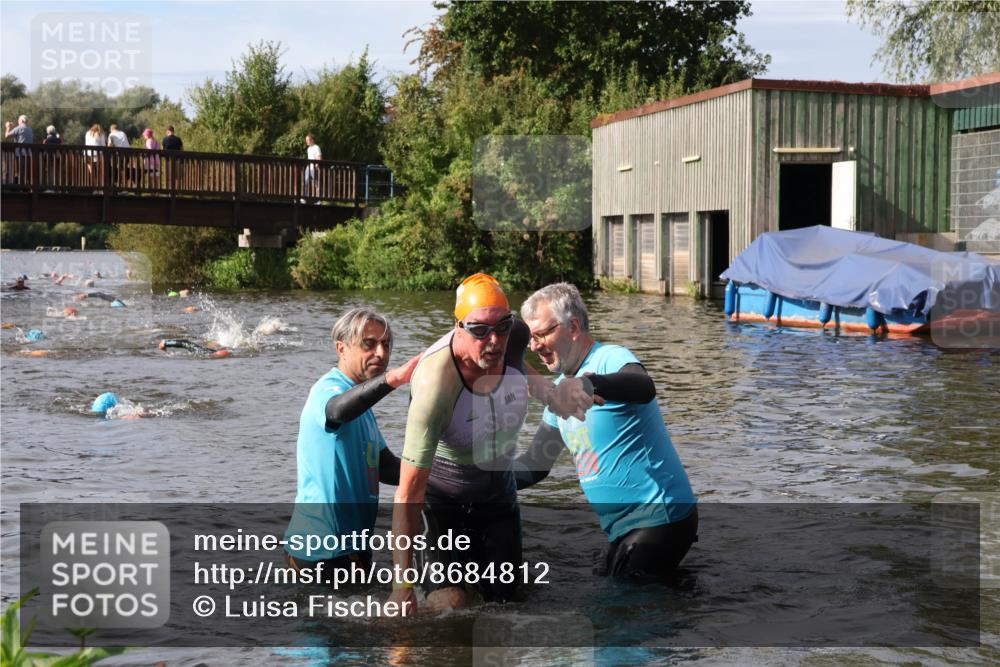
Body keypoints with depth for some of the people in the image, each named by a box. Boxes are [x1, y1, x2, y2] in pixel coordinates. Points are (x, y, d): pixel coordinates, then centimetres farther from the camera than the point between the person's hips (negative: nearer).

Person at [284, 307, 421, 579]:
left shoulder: (359, 397, 16)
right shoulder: (329, 389, -15)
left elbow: (385, 467, 15)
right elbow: (339, 410, -42)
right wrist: (393, 378, -57)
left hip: (350, 545, 10)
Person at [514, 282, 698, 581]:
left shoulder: (611, 359, -15)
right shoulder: (561, 389, 13)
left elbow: (644, 389, -40)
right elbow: (534, 465, 17)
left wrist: (587, 384, -58)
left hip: (659, 519, -10)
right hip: (625, 529, 10)